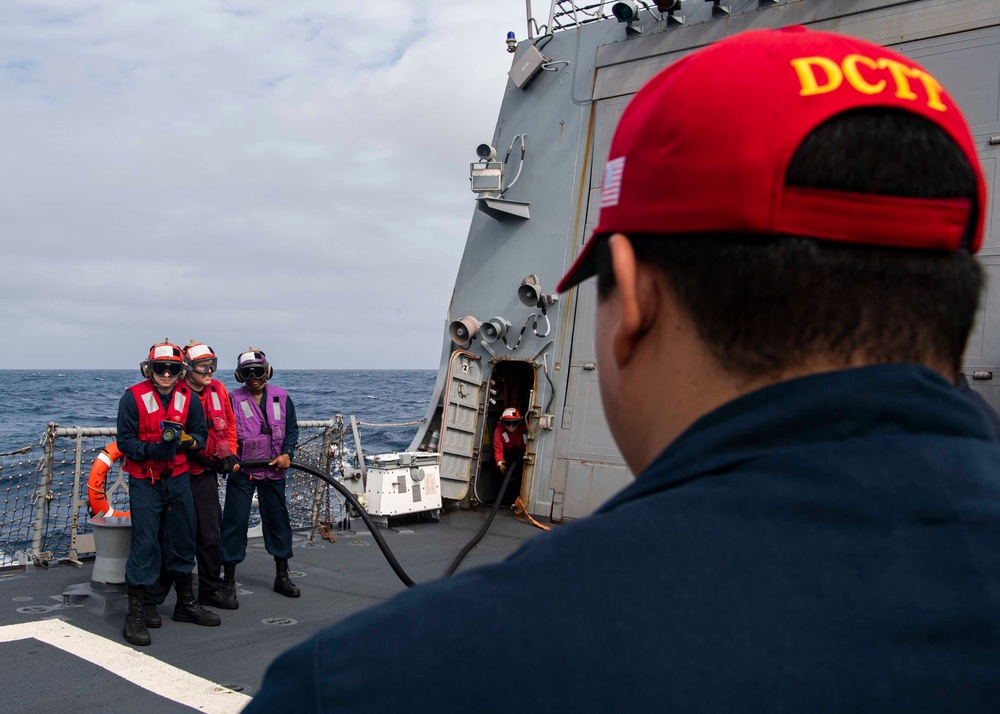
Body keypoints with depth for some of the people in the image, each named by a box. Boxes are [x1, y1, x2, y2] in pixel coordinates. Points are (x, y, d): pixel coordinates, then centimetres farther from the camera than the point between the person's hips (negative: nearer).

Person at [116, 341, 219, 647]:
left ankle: (186, 602, 29)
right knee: (145, 543, -8)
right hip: (145, 481, -4)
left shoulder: (188, 398, 2)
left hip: (179, 478, 5)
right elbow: (125, 441, -9)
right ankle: (136, 614, 0)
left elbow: (201, 432, 6)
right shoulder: (133, 397, -10)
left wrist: (190, 441, -16)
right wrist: (152, 450, -25)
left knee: (183, 541, 13)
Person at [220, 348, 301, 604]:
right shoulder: (233, 400, -4)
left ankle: (282, 576, 25)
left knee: (278, 520, 11)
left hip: (273, 471, 3)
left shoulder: (281, 397, 3)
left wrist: (287, 453, -7)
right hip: (241, 471, -3)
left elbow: (292, 429, 9)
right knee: (235, 523, -3)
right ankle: (228, 581, 9)